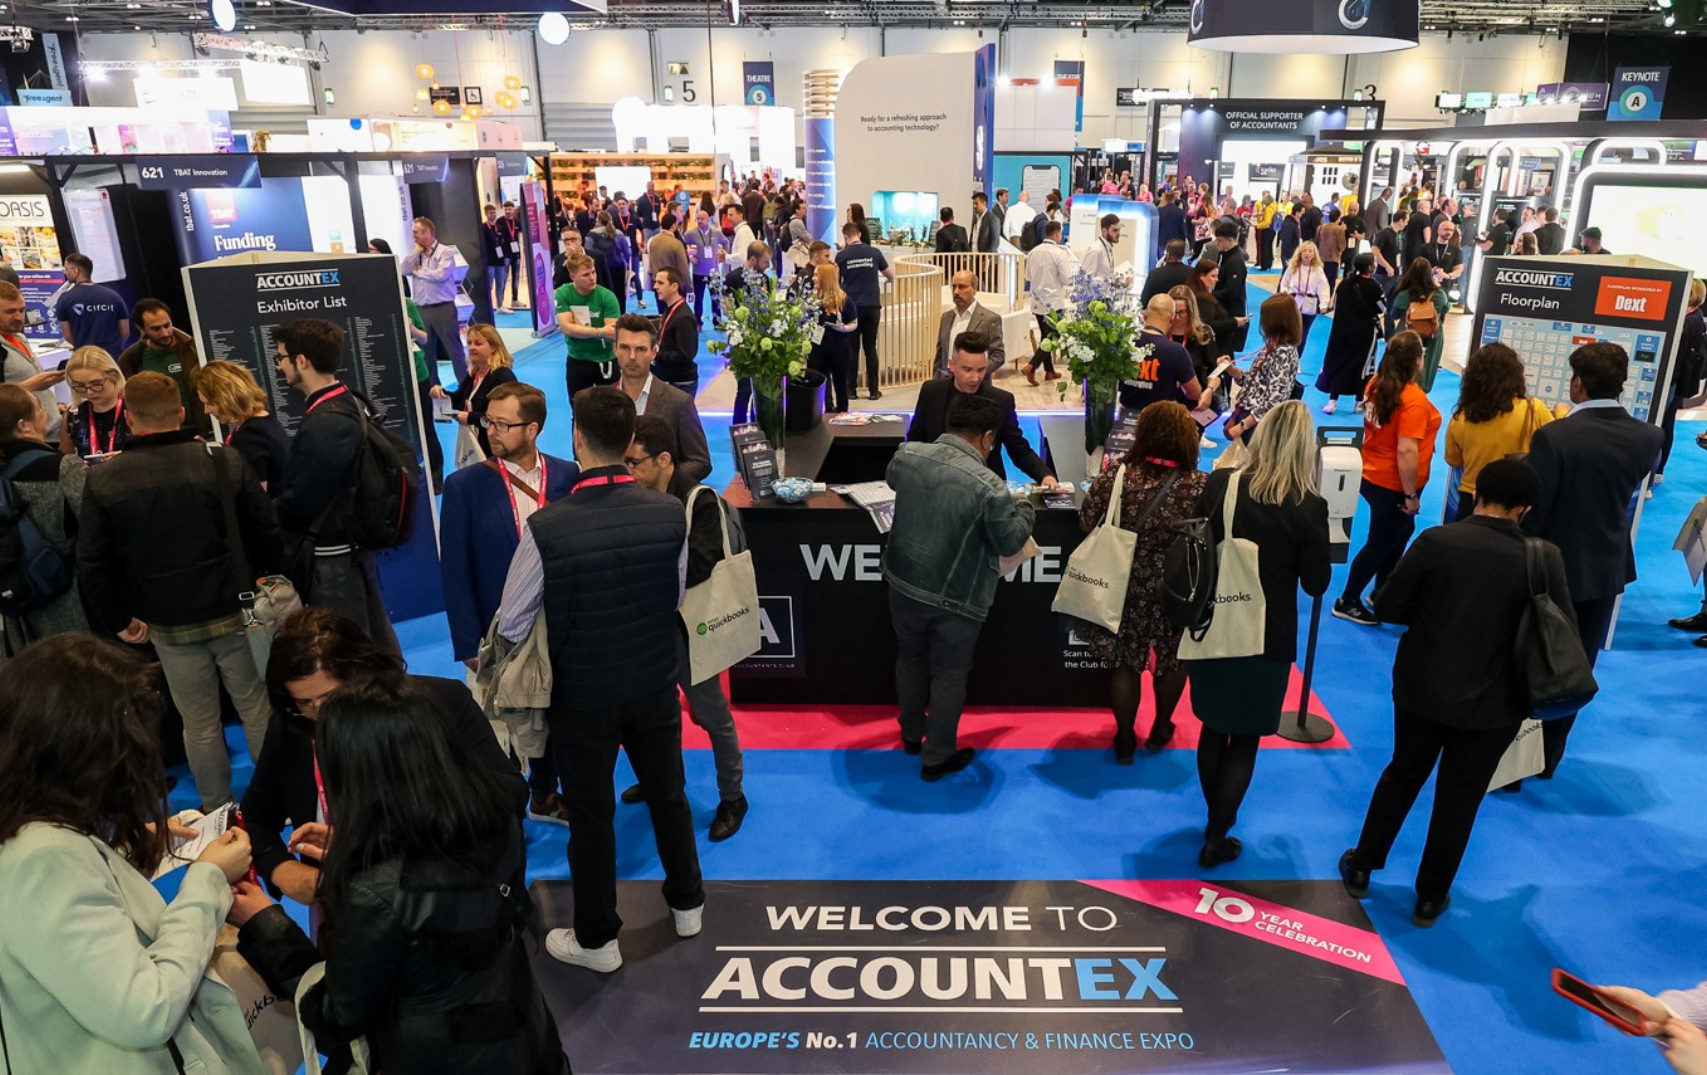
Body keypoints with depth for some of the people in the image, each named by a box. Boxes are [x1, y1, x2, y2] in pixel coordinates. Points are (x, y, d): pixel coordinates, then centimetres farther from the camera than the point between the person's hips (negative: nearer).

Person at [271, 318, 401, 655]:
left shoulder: (324, 425, -23)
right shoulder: (349, 404, 6)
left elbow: (299, 501, -18)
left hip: (329, 561, -9)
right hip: (352, 548, 9)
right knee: (377, 645, 18)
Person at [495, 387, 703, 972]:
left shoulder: (546, 527, -24)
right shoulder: (671, 513, -16)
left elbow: (511, 623, -12)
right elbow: (676, 599, -1)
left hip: (581, 695, -3)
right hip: (655, 686, 3)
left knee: (591, 815, 15)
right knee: (668, 793, 23)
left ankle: (596, 940, 33)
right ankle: (686, 902, 43)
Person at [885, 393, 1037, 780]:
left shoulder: (907, 454, -11)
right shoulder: (988, 486, -26)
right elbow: (1009, 543, -11)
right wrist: (1026, 510, 7)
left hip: (903, 584, 5)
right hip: (955, 599, -5)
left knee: (910, 659, 26)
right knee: (949, 675, 15)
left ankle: (912, 734, 46)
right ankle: (937, 757, 30)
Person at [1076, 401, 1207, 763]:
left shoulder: (1112, 477, -17)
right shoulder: (1203, 487, -19)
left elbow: (1087, 524, -6)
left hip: (1124, 589, 0)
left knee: (1124, 661, 18)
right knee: (1173, 660, 25)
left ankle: (1125, 739, 29)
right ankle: (1161, 729, 41)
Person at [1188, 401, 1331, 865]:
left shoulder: (1219, 484, -9)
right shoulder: (1309, 507, -15)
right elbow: (1316, 583, -6)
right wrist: (1314, 518, -1)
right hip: (1267, 637, -3)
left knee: (1214, 728, 20)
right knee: (1245, 740, 11)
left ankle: (1217, 818, 36)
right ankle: (1216, 839, 16)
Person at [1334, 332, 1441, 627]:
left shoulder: (1376, 384, -2)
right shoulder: (1414, 400, -26)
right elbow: (1406, 451, -29)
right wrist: (1411, 494, -20)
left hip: (1371, 476, 8)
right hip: (1393, 486, -8)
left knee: (1401, 531, 27)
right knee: (1380, 543, 8)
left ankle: (1382, 590, 40)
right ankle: (1347, 602, 20)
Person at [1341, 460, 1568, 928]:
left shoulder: (1436, 541, -17)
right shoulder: (1543, 559, -17)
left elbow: (1388, 607, -10)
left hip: (1422, 690, 1)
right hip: (1492, 706, -1)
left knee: (1402, 776, 22)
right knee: (1459, 801, 16)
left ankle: (1361, 868, 36)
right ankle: (1430, 899, 31)